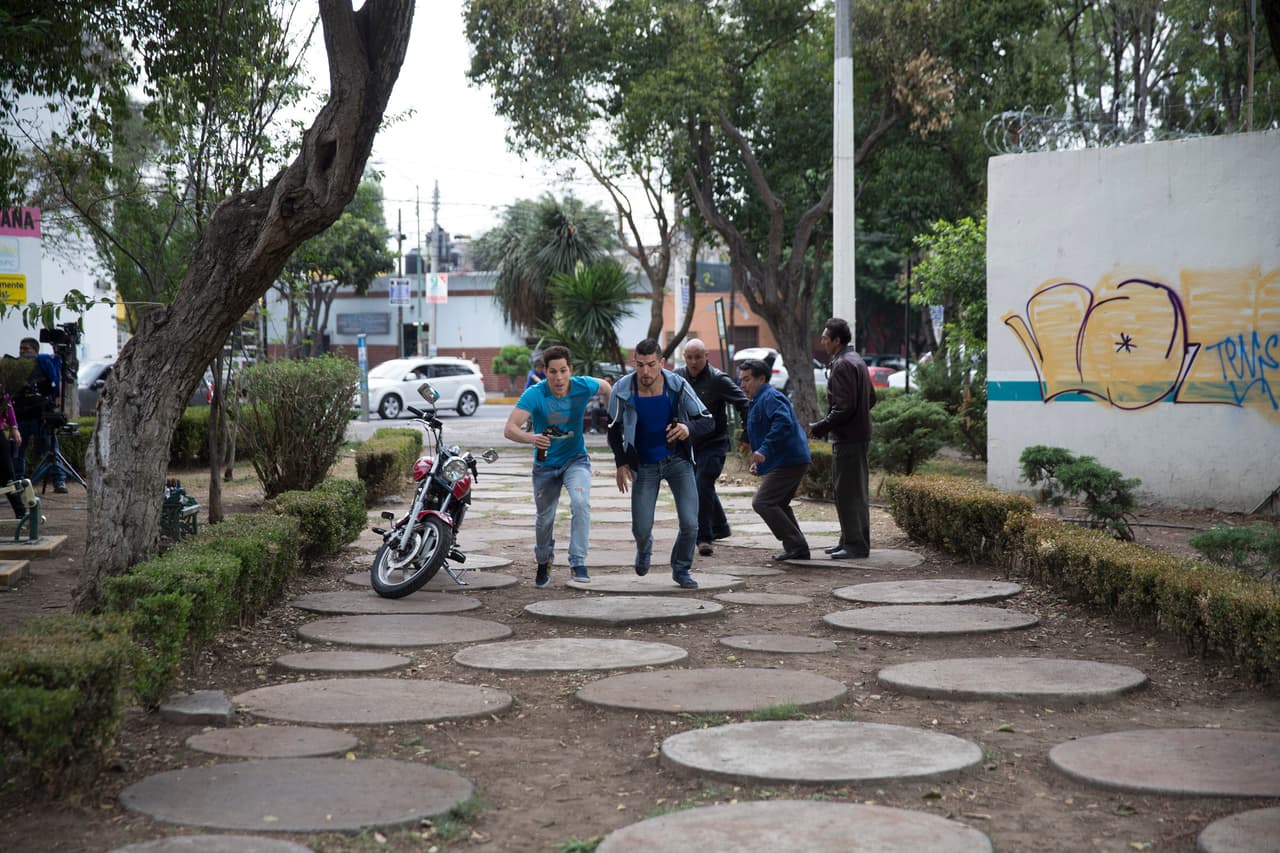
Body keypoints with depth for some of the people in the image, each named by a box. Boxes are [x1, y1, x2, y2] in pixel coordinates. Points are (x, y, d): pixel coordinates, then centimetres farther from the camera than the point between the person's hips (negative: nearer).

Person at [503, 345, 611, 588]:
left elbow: (604, 386, 10)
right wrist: (530, 438, -54)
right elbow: (509, 429, -35)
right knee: (545, 519, 14)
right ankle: (544, 563, 43)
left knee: (580, 503, -28)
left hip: (576, 459, 0)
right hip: (545, 464, 0)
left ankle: (578, 562, -20)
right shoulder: (534, 394, -25)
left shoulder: (583, 386, -16)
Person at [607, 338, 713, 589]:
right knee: (641, 529, 0)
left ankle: (681, 570, 18)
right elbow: (614, 429, 1)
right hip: (644, 465, 1)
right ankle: (644, 550, 40)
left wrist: (688, 428, -34)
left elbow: (708, 421, -12)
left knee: (690, 524, -10)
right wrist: (621, 463, -7)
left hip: (677, 460, 0)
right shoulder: (623, 390, -15)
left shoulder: (677, 385, -17)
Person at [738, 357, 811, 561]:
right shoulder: (759, 400, 23)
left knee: (762, 503, -13)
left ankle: (795, 545, -12)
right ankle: (798, 548, 20)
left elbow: (783, 423, -29)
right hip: (794, 460, 12)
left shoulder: (770, 398, -13)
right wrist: (759, 461, 23)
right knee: (778, 505, 19)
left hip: (788, 462, -12)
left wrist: (764, 450, -33)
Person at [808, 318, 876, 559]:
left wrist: (820, 427, -16)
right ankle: (850, 541, 22)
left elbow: (844, 407, -23)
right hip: (859, 435, 11)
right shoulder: (857, 360, 16)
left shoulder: (843, 365, -17)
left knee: (848, 492, -7)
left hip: (847, 438, -11)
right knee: (856, 491, 15)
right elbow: (871, 398, 23)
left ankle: (856, 545, -5)